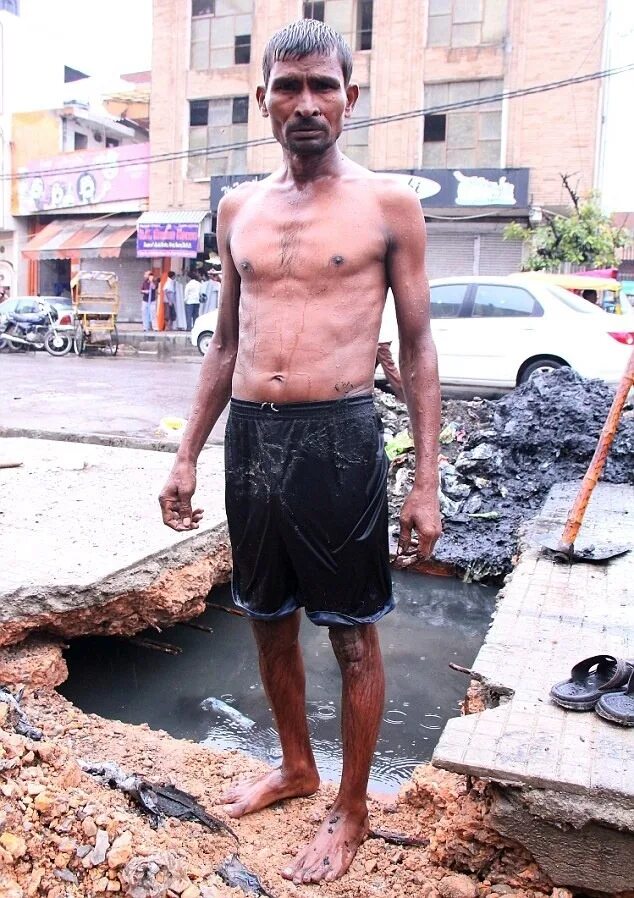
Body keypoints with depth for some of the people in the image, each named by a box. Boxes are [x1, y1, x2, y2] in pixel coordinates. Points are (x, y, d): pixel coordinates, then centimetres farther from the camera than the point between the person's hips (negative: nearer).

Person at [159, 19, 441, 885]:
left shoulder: (388, 203, -1)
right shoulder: (238, 208, 11)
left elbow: (418, 349, -1)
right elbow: (226, 344, 16)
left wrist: (427, 480, -7)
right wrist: (187, 455, 12)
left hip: (339, 438, -4)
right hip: (249, 436, 5)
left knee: (353, 636, 7)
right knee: (269, 621, 17)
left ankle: (350, 808, 27)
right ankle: (295, 766, 40)